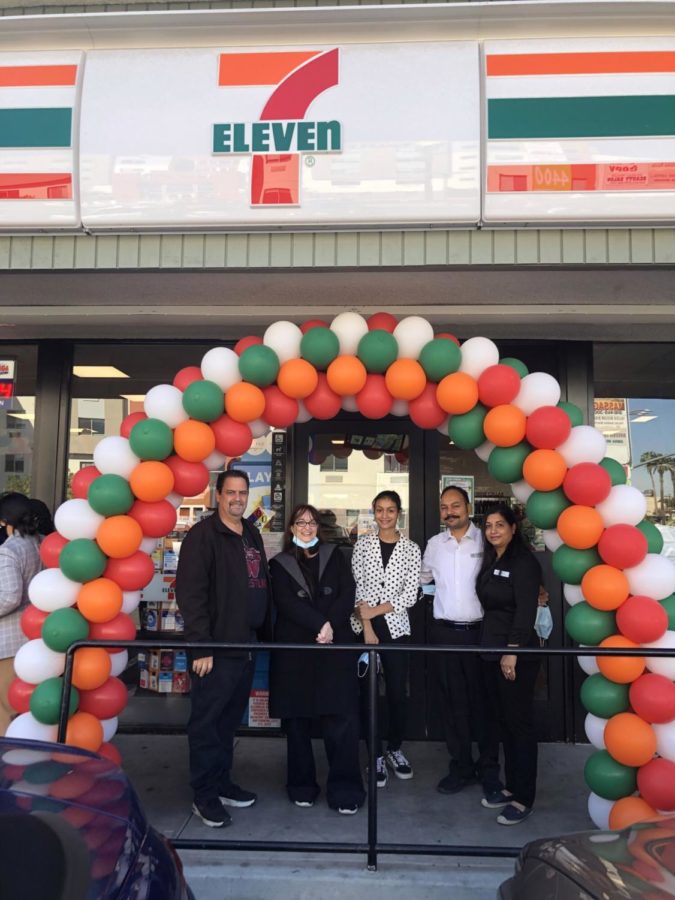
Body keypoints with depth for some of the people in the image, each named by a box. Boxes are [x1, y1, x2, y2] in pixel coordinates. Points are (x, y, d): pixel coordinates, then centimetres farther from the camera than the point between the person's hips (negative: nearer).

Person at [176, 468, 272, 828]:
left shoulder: (252, 535, 13)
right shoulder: (202, 535, -11)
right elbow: (189, 593, -16)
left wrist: (266, 633, 15)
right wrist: (201, 646, -20)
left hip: (246, 646, 7)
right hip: (215, 648, -7)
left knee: (229, 721, 17)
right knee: (207, 723, 4)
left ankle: (222, 783, 30)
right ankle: (204, 795, 17)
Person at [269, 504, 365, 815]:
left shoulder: (334, 555, 11)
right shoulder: (280, 564, 7)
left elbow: (347, 594, 1)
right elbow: (286, 603, -7)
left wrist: (331, 626, -14)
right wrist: (320, 625, -18)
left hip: (335, 648, 0)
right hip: (295, 650, 0)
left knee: (341, 720, -5)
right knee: (298, 721, 7)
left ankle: (344, 789, 6)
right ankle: (302, 786, 22)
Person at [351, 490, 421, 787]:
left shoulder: (411, 549, 2)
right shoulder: (363, 544, 2)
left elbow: (410, 595, -4)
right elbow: (356, 587, -2)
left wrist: (377, 610, -11)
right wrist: (367, 627, -10)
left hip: (396, 626, 0)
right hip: (364, 626, 0)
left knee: (398, 692, 6)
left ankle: (395, 749, 27)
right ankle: (376, 755, 16)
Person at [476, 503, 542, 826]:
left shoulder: (524, 561, -12)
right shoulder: (490, 561, 12)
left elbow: (526, 611, -18)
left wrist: (512, 651, -21)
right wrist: (492, 647, 9)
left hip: (517, 653, -8)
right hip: (491, 650, 8)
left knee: (520, 724, 2)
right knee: (503, 722, 15)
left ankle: (523, 798, 13)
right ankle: (511, 786, 27)